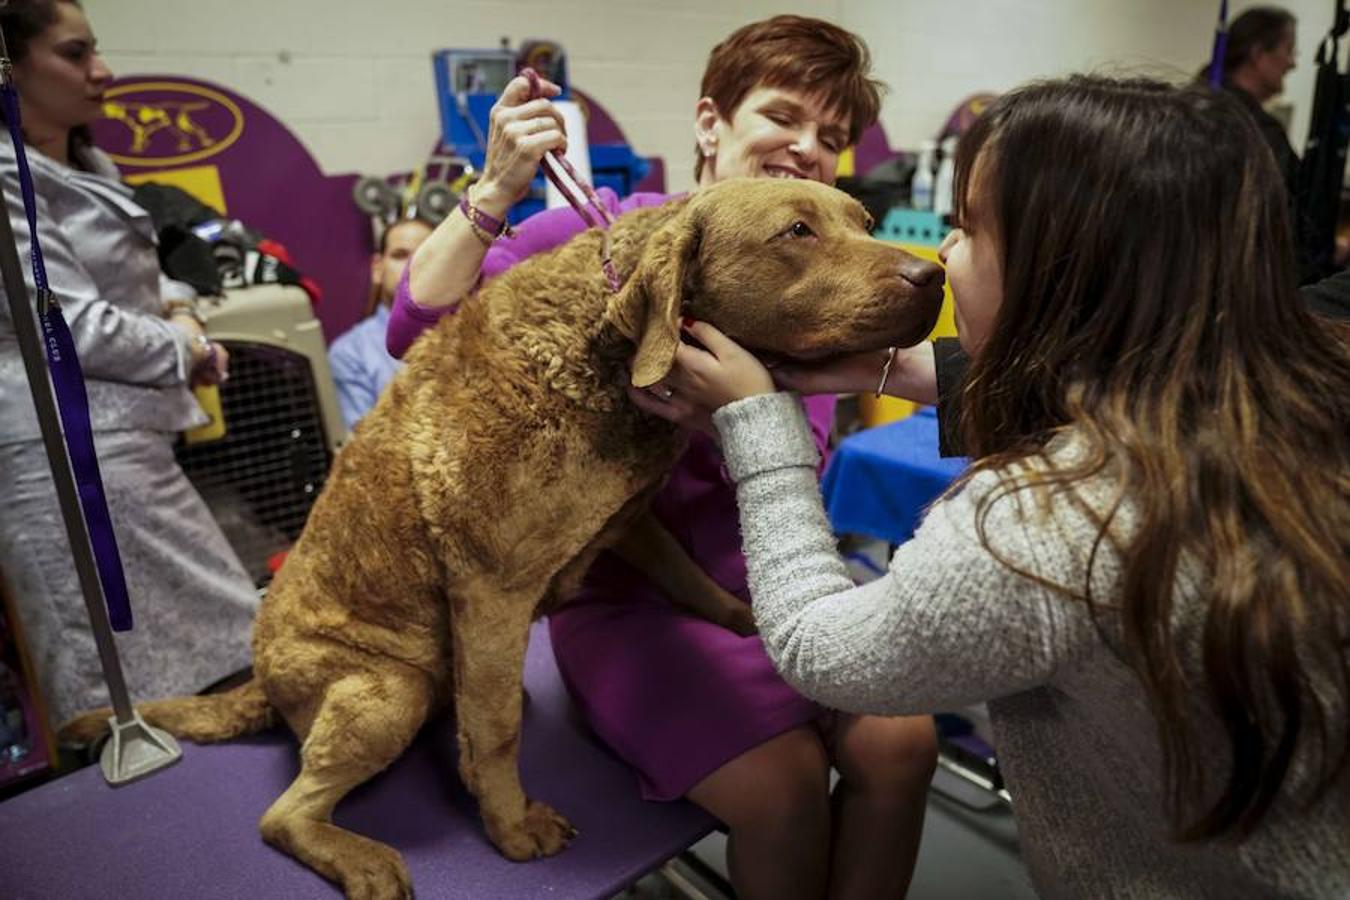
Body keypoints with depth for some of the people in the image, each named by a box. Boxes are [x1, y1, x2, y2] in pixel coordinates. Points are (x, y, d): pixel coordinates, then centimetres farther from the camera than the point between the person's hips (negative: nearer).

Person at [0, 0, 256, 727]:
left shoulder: (87, 165, 16)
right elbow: (73, 325, -17)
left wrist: (171, 319, 5)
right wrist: (185, 351, -2)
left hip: (118, 436, 9)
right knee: (138, 675, -4)